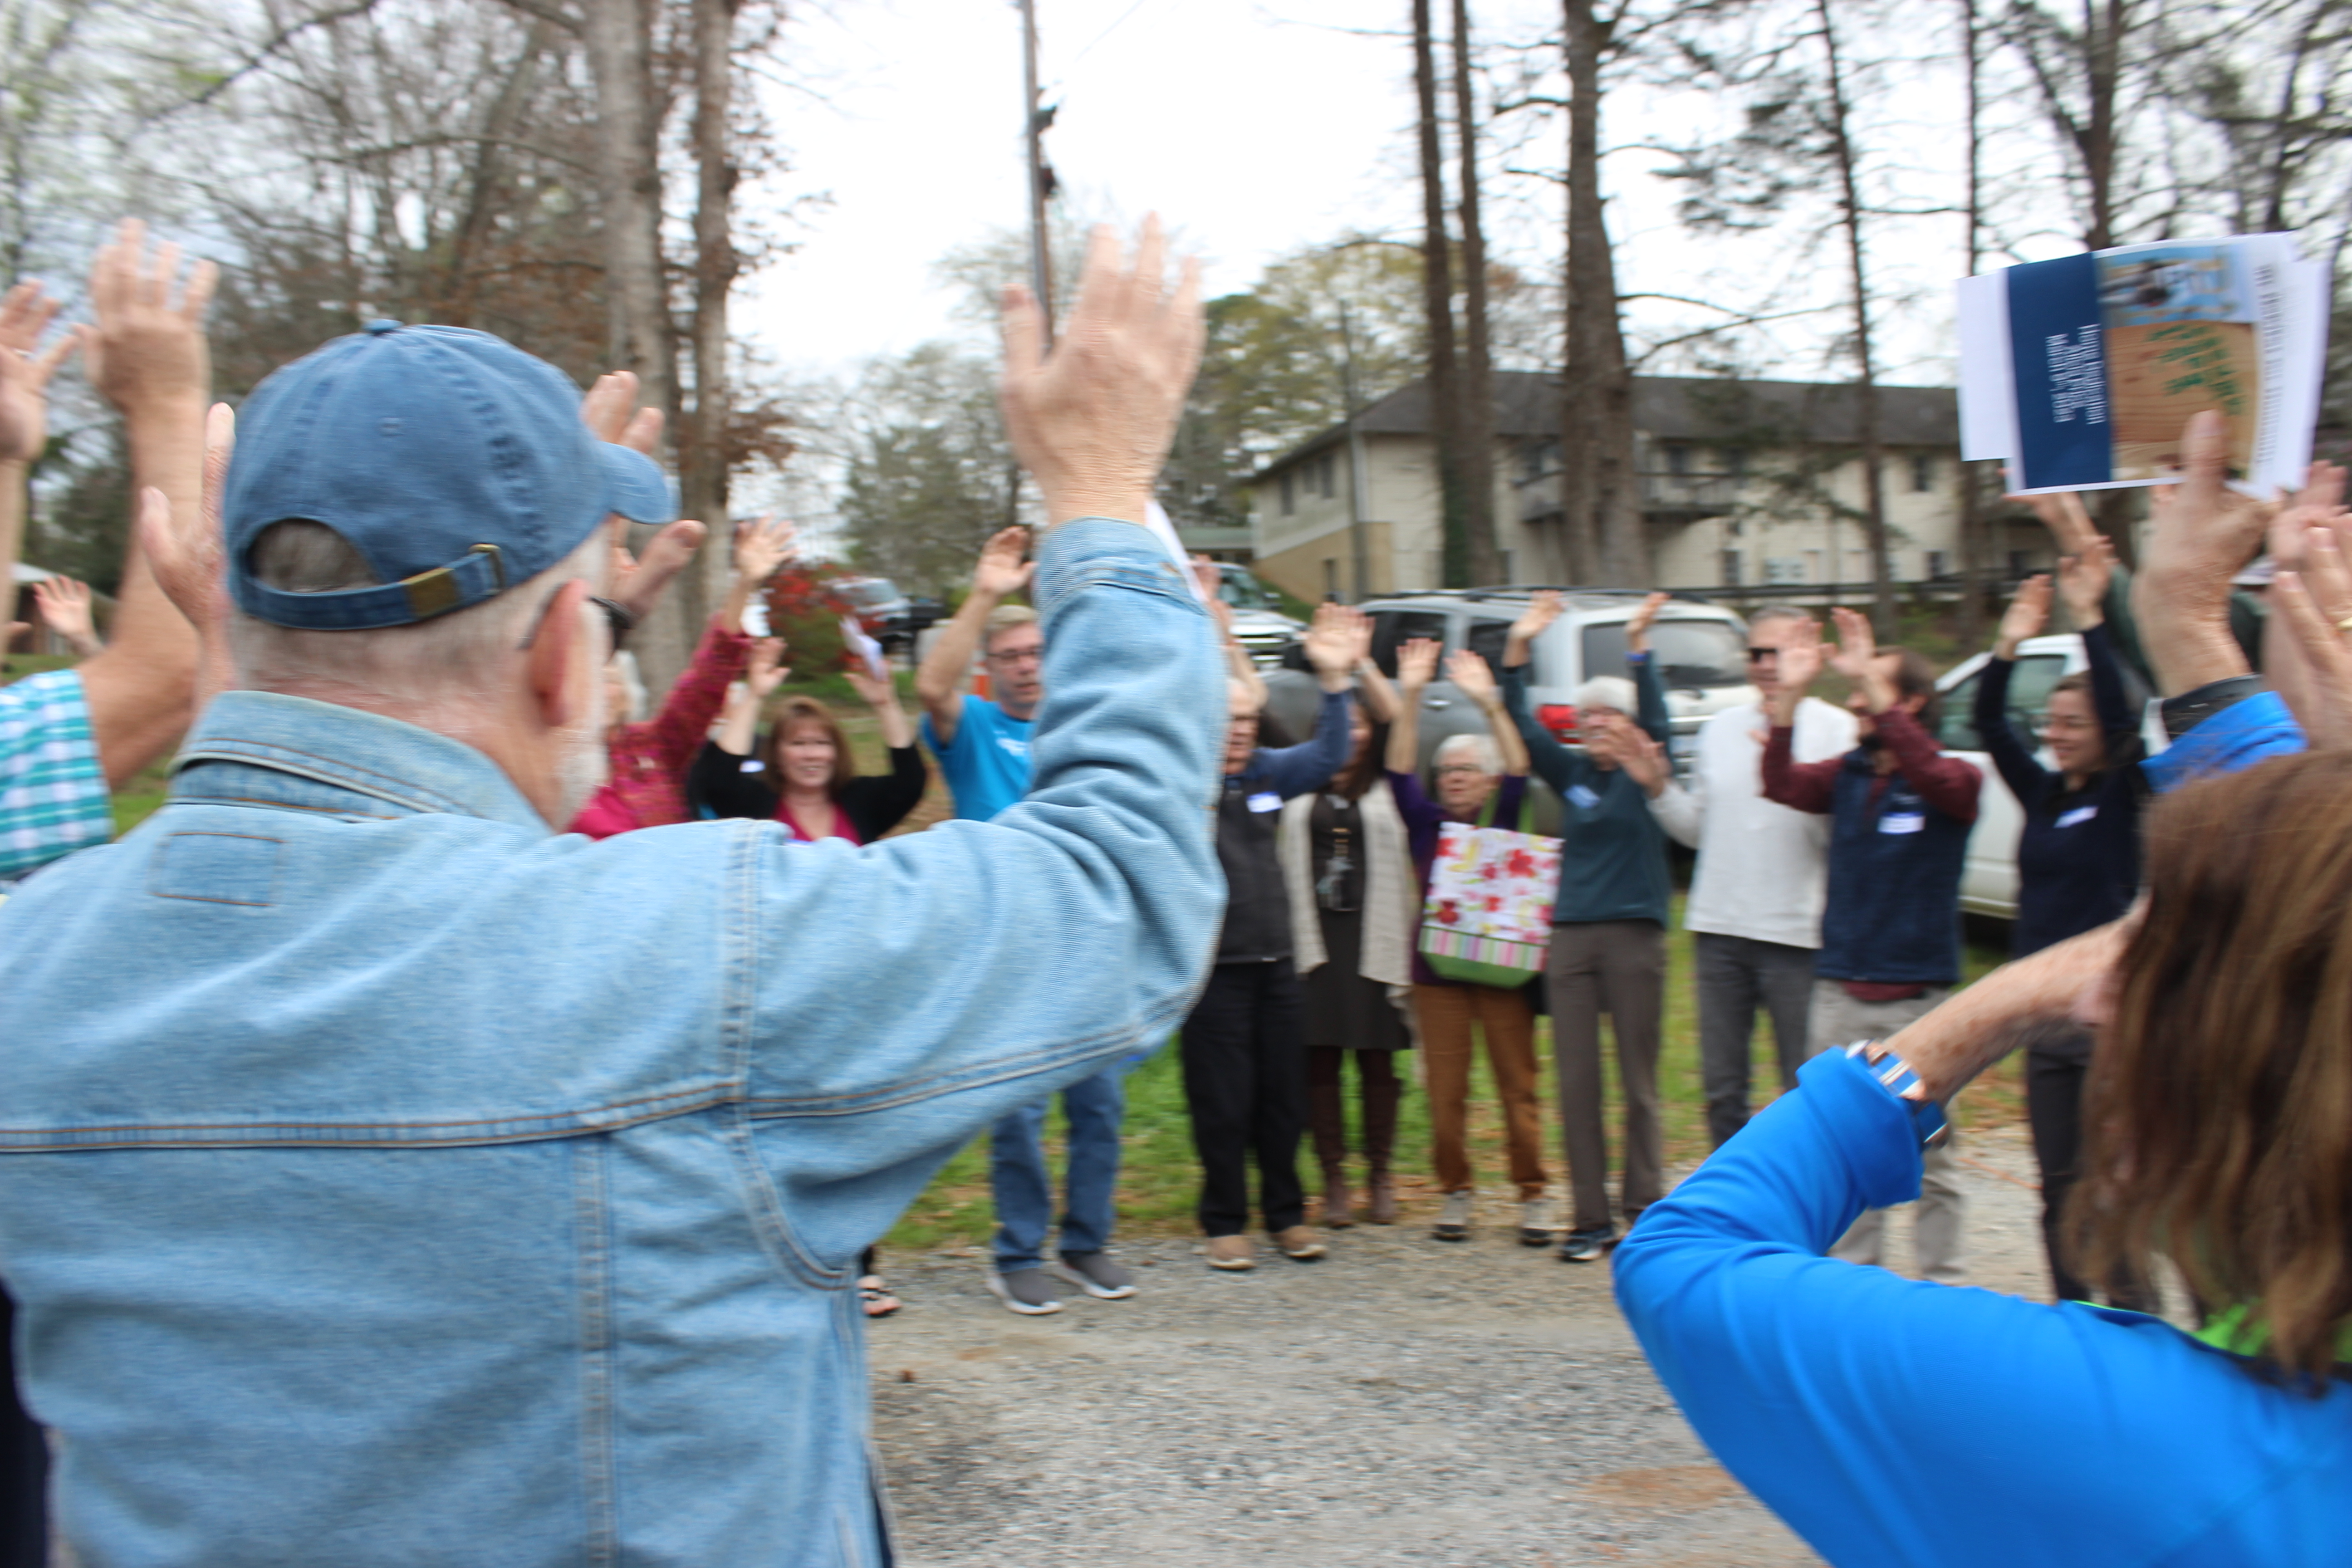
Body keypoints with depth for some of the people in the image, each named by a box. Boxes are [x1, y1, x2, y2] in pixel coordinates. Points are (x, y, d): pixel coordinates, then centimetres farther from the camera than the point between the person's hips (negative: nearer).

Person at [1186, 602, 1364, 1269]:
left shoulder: (1265, 773, 9)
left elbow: (1328, 754, 13)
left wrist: (1334, 679, 1)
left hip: (1276, 965, 5)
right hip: (1214, 970, -5)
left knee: (1284, 1099, 11)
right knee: (1222, 1106, 2)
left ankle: (1287, 1214, 25)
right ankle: (1225, 1222, 16)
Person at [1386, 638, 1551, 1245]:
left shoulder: (1503, 821, 6)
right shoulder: (1427, 824, 7)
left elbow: (1518, 771, -9)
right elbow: (1399, 771, -4)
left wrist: (1489, 702, -21)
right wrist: (1410, 697, -15)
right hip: (1438, 967, 1)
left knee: (1518, 1086, 1)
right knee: (1445, 1091, 3)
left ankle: (1532, 1194, 10)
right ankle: (1456, 1191, 15)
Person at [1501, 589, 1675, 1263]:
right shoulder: (1571, 774, 12)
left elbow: (1657, 719, -14)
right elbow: (1522, 726, 6)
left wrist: (1638, 647, -25)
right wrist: (1517, 651, -3)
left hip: (1635, 935, -3)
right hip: (1571, 936, 3)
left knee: (1639, 1082, 3)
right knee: (1576, 1083, 3)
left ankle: (1645, 1210, 12)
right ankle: (1591, 1218, 9)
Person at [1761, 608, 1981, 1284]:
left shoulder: (1954, 781, -5)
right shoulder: (1847, 775, 8)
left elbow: (1929, 772, -27)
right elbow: (1783, 785, -8)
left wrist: (1872, 680, -31)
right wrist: (1790, 696, -17)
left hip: (1919, 995, -4)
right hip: (1840, 992, 4)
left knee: (1929, 1153, 4)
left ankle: (1944, 1281, 16)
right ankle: (1851, 1275, 21)